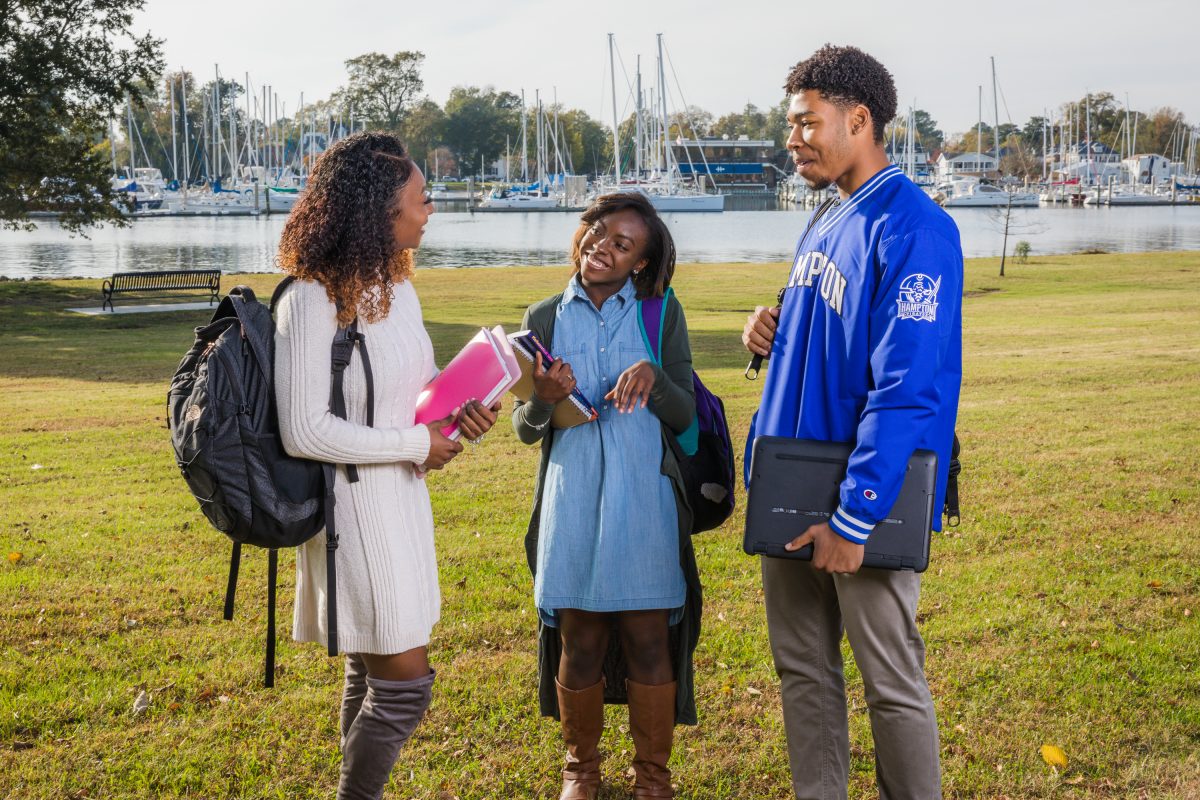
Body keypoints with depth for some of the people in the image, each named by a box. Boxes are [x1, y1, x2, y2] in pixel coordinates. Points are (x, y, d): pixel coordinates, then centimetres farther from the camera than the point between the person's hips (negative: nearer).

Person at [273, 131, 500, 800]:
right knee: (406, 681, -6)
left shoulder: (397, 290, 8)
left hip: (403, 496, 8)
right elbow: (303, 431, -21)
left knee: (370, 673, 16)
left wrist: (460, 412, -2)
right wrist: (415, 445, -17)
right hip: (356, 507, -8)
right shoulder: (313, 301, -18)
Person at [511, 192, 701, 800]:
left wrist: (653, 377, -19)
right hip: (571, 500, 1)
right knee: (578, 643, 8)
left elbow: (685, 417, 0)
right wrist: (543, 401, -15)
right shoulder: (545, 318, 6)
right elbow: (525, 430, 7)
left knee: (649, 642, 3)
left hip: (644, 503, -1)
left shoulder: (661, 314, 2)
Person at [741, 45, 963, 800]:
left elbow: (906, 388, -21)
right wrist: (771, 331, 0)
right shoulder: (824, 227, 11)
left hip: (865, 498, -8)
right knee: (802, 667, 15)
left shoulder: (913, 229, -16)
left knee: (892, 680, 3)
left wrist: (855, 517, -22)